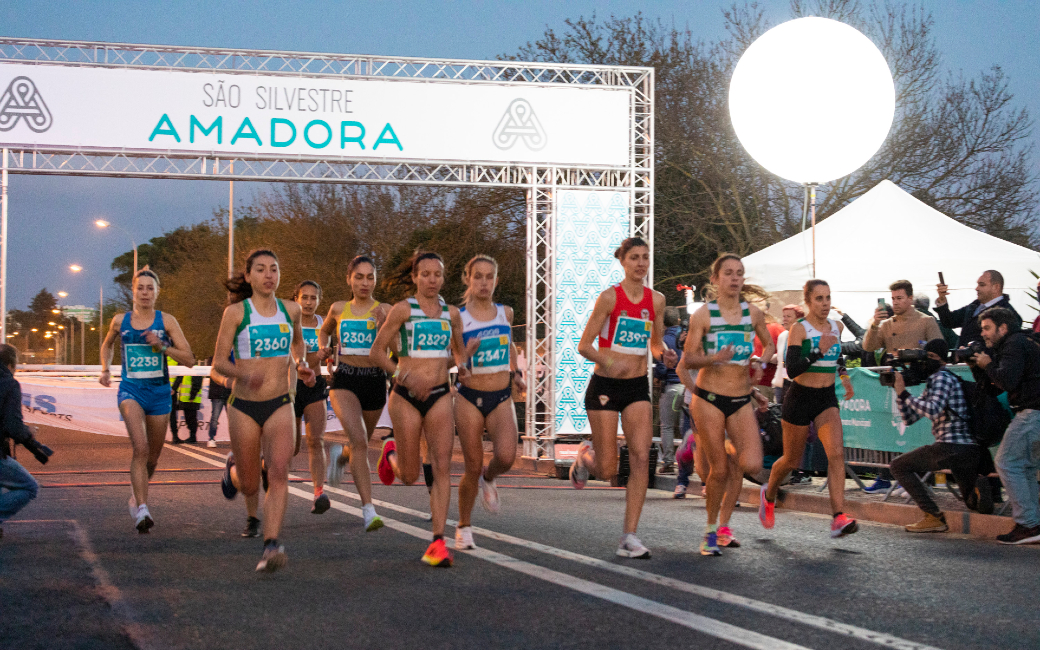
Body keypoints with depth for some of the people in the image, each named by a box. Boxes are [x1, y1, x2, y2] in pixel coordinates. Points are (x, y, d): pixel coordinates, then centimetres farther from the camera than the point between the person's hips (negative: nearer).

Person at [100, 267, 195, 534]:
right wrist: (106, 370, 11)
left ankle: (136, 498, 40)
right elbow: (107, 345, 26)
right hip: (130, 391, -1)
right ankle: (142, 510, -28)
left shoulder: (167, 321, 0)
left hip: (159, 392, 1)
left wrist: (162, 346, -16)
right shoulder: (120, 321, 4)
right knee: (140, 448, -24)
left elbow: (189, 359, -4)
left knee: (152, 458, 12)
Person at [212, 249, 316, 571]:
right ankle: (233, 467, 44)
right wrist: (244, 376, -25)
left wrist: (300, 366, 7)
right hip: (244, 406, -1)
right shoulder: (236, 312, -6)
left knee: (279, 472, -20)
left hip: (280, 406, 2)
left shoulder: (291, 310, 5)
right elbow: (219, 362, -6)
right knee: (250, 487, 9)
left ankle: (271, 546, -24)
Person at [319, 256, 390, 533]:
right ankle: (369, 510, -22)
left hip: (375, 381, 1)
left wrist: (382, 327, -25)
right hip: (345, 380, -1)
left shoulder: (384, 311, 0)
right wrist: (324, 348, 8)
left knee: (362, 443, 17)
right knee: (359, 440, -21)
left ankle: (340, 454, 55)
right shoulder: (338, 309, 7)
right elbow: (324, 331, 28)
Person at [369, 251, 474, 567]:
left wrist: (462, 366, 2)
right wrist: (403, 375, -15)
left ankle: (438, 541, -11)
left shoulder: (452, 314, 9)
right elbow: (376, 352, -2)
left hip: (440, 396, 3)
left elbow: (459, 351, 24)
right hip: (406, 397, -2)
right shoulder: (403, 309, -3)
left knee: (442, 466, -12)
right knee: (409, 476, 6)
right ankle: (391, 451, 42)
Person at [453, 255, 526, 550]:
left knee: (506, 457, -21)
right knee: (473, 467, 0)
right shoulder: (458, 318, -4)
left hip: (502, 398, 2)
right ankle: (463, 527, 22)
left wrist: (514, 372, 26)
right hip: (470, 398, -2)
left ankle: (488, 480, 16)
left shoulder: (505, 312, 7)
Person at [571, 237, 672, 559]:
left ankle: (629, 538, -5)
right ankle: (586, 454, 36)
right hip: (605, 386, -4)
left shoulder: (656, 300, 6)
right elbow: (584, 345, -8)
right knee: (607, 470, -2)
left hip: (638, 387, 4)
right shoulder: (609, 297, -8)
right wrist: (606, 361, -27)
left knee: (641, 458, -11)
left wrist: (665, 354, -4)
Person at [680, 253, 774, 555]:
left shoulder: (754, 313, 3)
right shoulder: (703, 315, -5)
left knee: (752, 465, -16)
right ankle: (712, 528, 20)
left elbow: (769, 345, 19)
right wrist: (714, 358, -22)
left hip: (741, 399, 3)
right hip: (709, 397, -3)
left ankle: (731, 451, 18)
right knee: (719, 471, 0)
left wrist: (760, 365, -1)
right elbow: (688, 359, -4)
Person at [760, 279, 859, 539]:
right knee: (792, 460, 10)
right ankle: (769, 494, 40)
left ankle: (839, 517, -22)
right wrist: (819, 352, -31)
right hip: (800, 398, -4)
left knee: (837, 453, -17)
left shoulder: (836, 327, 7)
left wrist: (844, 375, 20)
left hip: (827, 398, 4)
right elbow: (792, 369, -22)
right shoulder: (799, 329, -11)